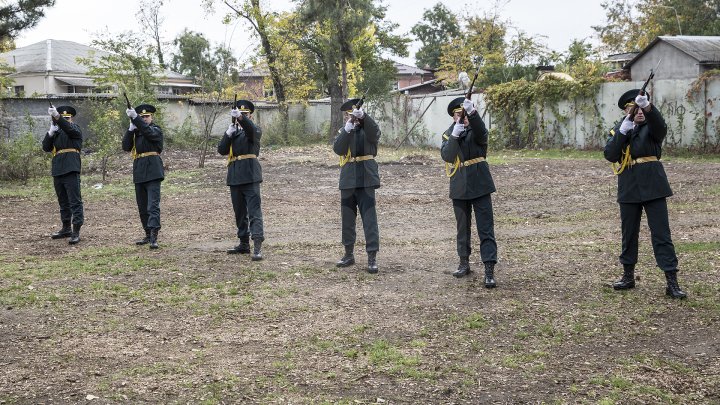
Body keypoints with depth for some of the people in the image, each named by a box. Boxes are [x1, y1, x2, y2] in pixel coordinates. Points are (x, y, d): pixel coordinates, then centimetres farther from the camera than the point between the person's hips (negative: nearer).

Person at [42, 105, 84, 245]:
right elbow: (46, 147, 9)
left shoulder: (75, 128, 2)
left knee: (75, 201, -10)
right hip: (57, 171, 7)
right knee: (63, 202, 15)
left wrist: (56, 116, -38)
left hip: (71, 170, -7)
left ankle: (76, 232, -12)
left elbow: (68, 128, -23)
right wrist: (51, 132, -6)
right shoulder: (57, 132, 20)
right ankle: (66, 228, 25)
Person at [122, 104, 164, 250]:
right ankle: (148, 235, 19)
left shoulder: (156, 130, 2)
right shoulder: (135, 132, 17)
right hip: (139, 173, 7)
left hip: (152, 172, -6)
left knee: (153, 204, -14)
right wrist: (131, 128, -8)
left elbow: (148, 131, -22)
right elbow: (126, 147, 3)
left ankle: (154, 237, -22)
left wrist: (135, 117, -30)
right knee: (142, 207, 10)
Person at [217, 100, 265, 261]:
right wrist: (228, 134, -10)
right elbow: (222, 150, 5)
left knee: (254, 211, -13)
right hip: (235, 177, 6)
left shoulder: (255, 131, 1)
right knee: (240, 213, 12)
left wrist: (241, 117, -42)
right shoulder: (233, 132, 17)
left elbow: (252, 129, -25)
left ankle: (258, 247, -21)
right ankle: (244, 244, 22)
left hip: (250, 176, -6)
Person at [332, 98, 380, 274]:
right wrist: (348, 128, -20)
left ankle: (372, 258, -7)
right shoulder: (343, 131, 11)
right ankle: (349, 254, 24)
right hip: (348, 180, 4)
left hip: (366, 179, -4)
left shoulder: (367, 129, 3)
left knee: (369, 218, -8)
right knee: (347, 218, 11)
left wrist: (362, 116, -37)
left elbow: (375, 132, -22)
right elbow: (337, 149, -8)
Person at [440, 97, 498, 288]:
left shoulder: (476, 131, -2)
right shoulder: (448, 134, 7)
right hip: (459, 188, 4)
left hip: (479, 186, -3)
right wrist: (455, 135, -25)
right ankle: (464, 263, 29)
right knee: (463, 228, 14)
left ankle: (489, 271, -11)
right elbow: (446, 156, -11)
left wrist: (472, 112, -45)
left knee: (486, 229, -8)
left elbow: (480, 131, -28)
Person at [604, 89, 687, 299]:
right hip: (629, 187, 3)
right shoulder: (618, 129, 8)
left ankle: (672, 282, -5)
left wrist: (647, 106, -44)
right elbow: (610, 155, -6)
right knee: (629, 233, 12)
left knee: (661, 234, -5)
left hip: (652, 186, -3)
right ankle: (628, 276, 25)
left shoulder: (651, 127, 0)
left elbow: (660, 125, -25)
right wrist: (623, 131, -18)